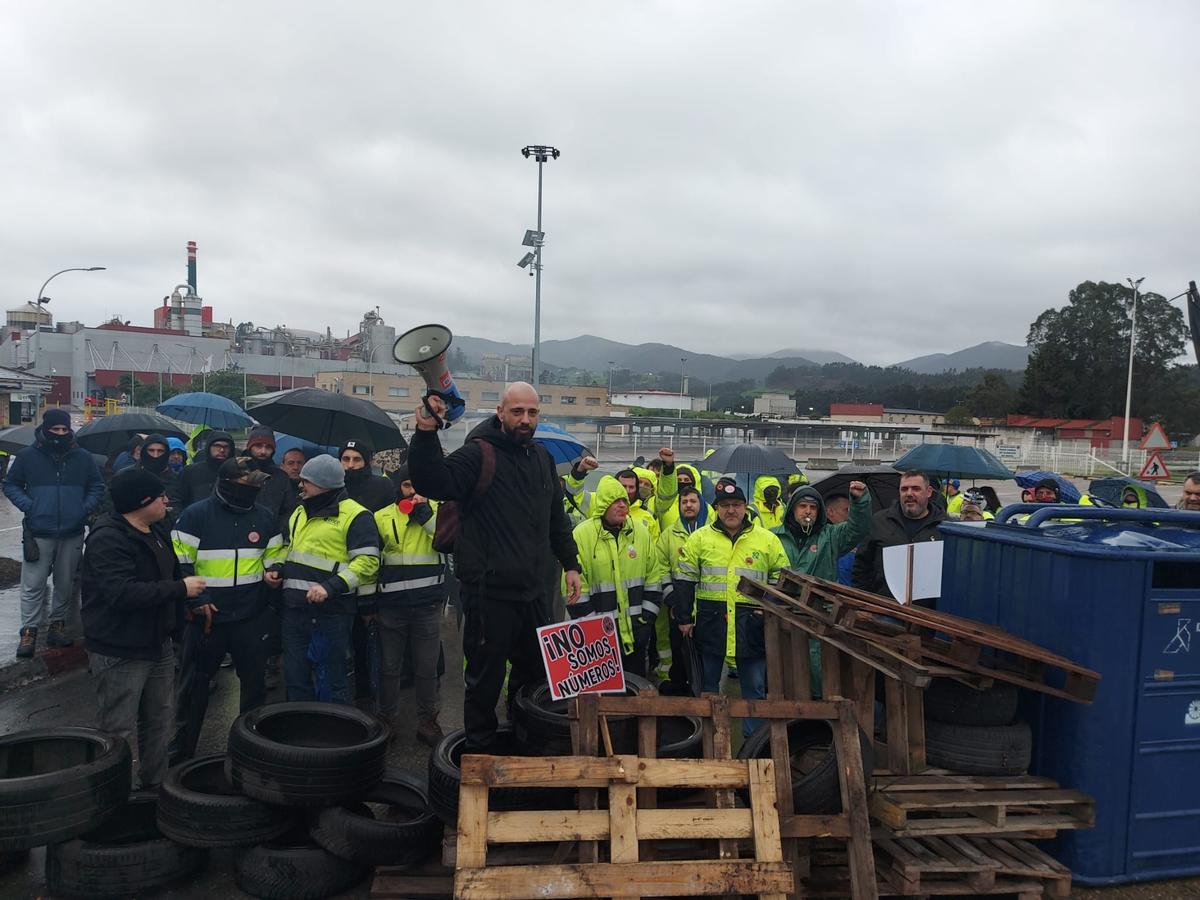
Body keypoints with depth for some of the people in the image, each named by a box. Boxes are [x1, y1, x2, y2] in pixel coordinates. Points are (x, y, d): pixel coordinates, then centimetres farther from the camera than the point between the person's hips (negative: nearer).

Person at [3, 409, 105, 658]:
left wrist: (86, 508, -4)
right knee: (33, 585, -2)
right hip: (38, 533, -2)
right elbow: (10, 485, 8)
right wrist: (27, 505, -8)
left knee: (65, 584, 11)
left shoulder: (83, 457, 5)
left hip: (72, 533, 2)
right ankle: (29, 631, 6)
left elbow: (97, 487, 13)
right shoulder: (27, 456, 0)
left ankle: (57, 624, 24)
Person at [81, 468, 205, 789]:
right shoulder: (108, 539, -22)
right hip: (119, 653, -9)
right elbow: (122, 592, -33)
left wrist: (193, 599, 7)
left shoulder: (156, 530, 8)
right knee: (117, 730, 0)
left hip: (158, 643, 9)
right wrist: (181, 589, -27)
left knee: (160, 720, 20)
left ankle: (155, 783, 36)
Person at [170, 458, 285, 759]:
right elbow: (180, 562, -6)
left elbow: (274, 556, 15)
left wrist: (273, 572, -6)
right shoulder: (196, 515, -8)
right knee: (196, 681, 10)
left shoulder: (265, 516, 4)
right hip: (207, 615, -3)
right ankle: (182, 746, 25)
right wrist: (195, 600, -13)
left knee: (254, 681, 12)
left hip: (252, 617, 3)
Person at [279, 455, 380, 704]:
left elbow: (367, 561, -16)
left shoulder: (356, 516, -10)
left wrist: (331, 587, -24)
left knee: (330, 682, 2)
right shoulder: (300, 512, 17)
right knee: (295, 678, 15)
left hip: (330, 611, -7)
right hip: (293, 609, 8)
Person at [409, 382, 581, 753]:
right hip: (489, 592, -7)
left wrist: (570, 564, 19)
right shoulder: (479, 454, -12)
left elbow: (556, 517, 20)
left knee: (535, 669, 20)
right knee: (486, 679, 4)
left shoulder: (541, 457, 11)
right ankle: (479, 753, 22)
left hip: (531, 589, 8)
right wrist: (426, 434, -40)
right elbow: (431, 483, -28)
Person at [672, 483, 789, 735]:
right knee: (708, 683, 10)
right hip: (710, 621, 0)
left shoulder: (768, 540, 5)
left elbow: (781, 580, 10)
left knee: (755, 685, 5)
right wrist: (684, 617, 0)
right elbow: (685, 579, 5)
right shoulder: (700, 538, 4)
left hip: (752, 624, 0)